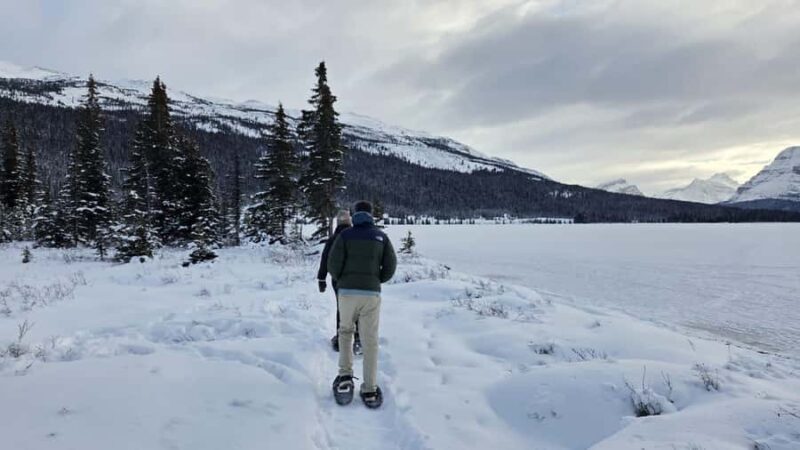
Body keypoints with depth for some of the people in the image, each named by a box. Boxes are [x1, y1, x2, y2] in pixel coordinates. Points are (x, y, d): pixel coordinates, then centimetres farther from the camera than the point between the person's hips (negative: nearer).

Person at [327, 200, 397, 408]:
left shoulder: (345, 235, 0)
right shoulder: (381, 236, 6)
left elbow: (333, 263, -6)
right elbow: (390, 267, 3)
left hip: (347, 292, 0)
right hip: (372, 294, 1)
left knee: (345, 331, 22)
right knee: (370, 340, 5)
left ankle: (345, 376, 12)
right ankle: (369, 390, 7)